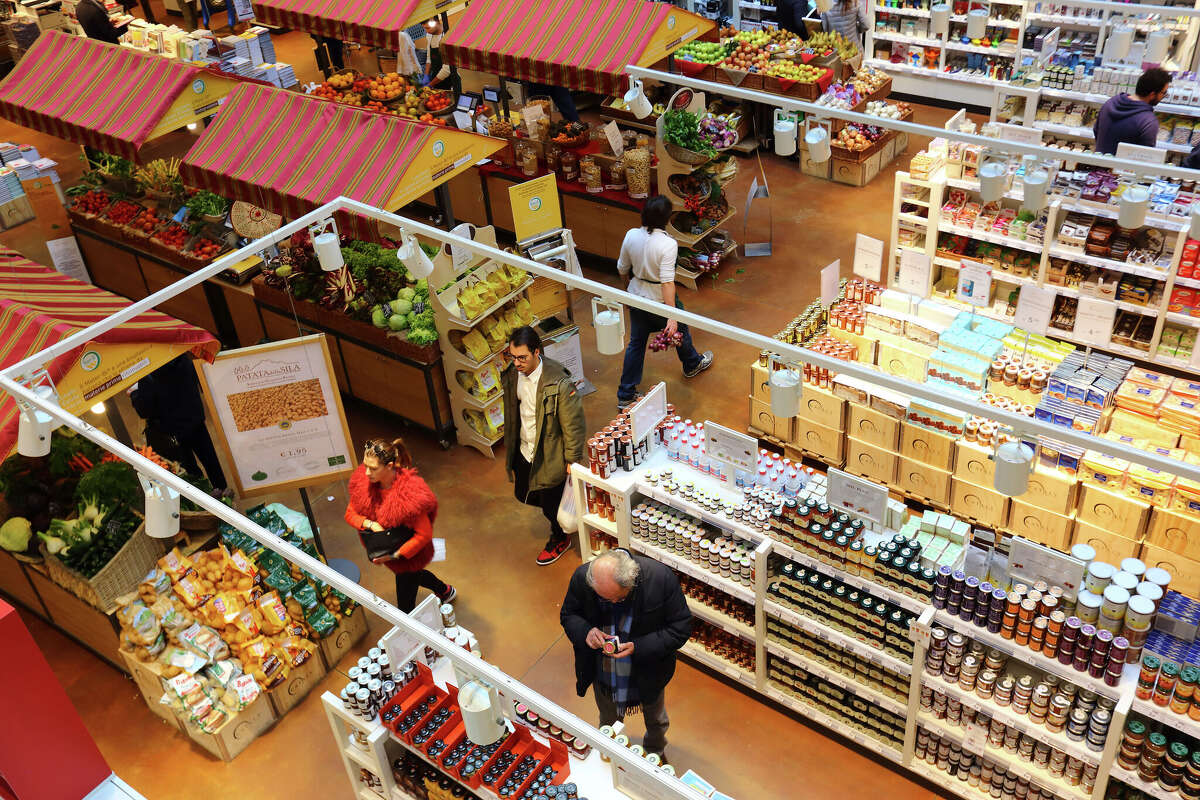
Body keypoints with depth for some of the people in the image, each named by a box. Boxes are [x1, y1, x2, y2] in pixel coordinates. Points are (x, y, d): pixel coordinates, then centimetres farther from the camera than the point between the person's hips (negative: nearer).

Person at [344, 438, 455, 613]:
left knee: (405, 606, 9)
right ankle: (445, 591, 65)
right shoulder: (363, 481, -19)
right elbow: (350, 513, -7)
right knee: (412, 575, 36)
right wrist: (369, 524, -28)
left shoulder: (409, 494, -37)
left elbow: (424, 535, -28)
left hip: (409, 553, -7)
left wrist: (395, 555, -31)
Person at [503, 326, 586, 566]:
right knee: (524, 496, 24)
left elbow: (573, 424, -21)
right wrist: (510, 446, 19)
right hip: (524, 451, 7)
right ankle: (556, 513, 53)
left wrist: (572, 460, -14)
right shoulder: (512, 374, -9)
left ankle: (559, 539, 42)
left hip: (549, 456, -7)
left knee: (551, 504, 12)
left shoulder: (559, 383, -30)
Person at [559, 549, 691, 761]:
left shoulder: (662, 578, -33)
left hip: (648, 672, -1)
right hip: (603, 673, 1)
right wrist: (585, 632, -30)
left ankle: (656, 752, 63)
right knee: (608, 723, 30)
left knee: (656, 721, 29)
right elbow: (568, 615, -8)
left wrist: (638, 647, -32)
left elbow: (680, 628, -22)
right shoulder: (581, 578, -27)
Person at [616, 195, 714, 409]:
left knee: (636, 343, 15)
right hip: (660, 300, -4)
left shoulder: (631, 236, -11)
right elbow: (667, 282, -30)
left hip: (636, 296, 5)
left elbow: (622, 269, 3)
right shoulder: (668, 244, -27)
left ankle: (625, 395, 19)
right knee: (680, 331, 25)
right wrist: (672, 316, -27)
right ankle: (692, 364, 54)